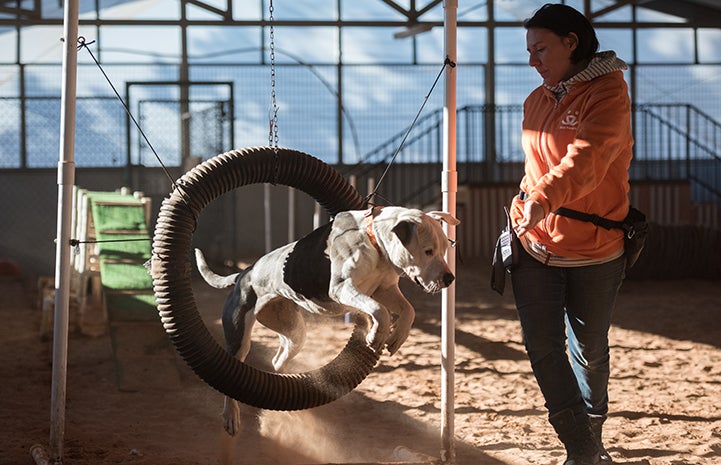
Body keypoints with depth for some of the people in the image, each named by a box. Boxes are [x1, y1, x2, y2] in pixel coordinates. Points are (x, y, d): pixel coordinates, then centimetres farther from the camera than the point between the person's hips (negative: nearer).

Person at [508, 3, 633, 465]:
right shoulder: (536, 102, 8)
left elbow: (586, 158, -32)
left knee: (589, 352, 11)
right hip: (536, 249, 5)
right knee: (544, 350, -4)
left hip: (595, 253, -5)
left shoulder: (607, 93, -14)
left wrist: (545, 198, -47)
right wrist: (525, 202, 5)